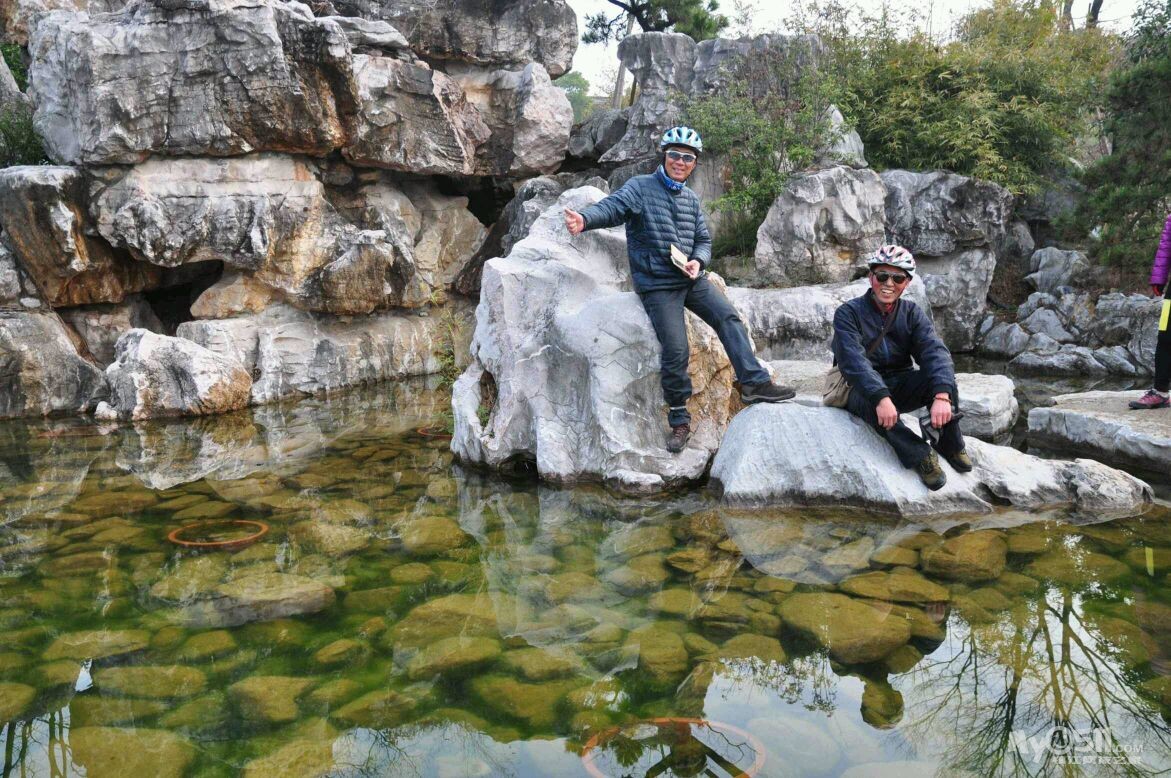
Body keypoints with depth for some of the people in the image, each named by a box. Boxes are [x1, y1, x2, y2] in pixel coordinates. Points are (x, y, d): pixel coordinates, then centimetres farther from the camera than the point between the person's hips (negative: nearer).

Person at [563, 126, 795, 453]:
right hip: (658, 284, -6)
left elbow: (704, 239, 16)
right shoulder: (640, 187, -5)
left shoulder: (691, 199, 14)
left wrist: (698, 261, -8)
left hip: (692, 278, 6)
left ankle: (754, 382, -5)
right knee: (676, 351, -11)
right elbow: (612, 207, -23)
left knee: (729, 318, -11)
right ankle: (679, 420, 3)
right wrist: (585, 219, -45)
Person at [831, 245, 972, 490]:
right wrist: (880, 397, -43)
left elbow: (935, 351, -16)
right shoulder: (849, 313, -10)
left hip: (901, 387, 4)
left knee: (941, 373, -24)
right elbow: (852, 359, -26)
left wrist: (942, 395, -36)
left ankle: (951, 444, -11)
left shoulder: (911, 312, 1)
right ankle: (918, 454, -31)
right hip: (861, 389, -3)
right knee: (867, 396, -38)